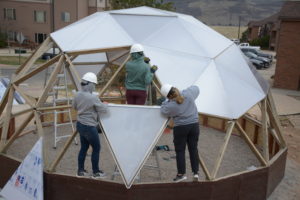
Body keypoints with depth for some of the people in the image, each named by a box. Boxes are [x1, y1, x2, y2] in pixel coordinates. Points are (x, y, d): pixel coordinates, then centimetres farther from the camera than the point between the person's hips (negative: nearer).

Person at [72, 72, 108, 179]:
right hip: (89, 127, -7)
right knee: (96, 148, 8)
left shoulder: (77, 95, 0)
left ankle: (80, 171, 27)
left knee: (84, 147, 19)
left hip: (80, 124, 8)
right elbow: (103, 109, -14)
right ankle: (96, 172, 18)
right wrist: (105, 104, 7)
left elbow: (74, 107, 16)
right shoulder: (93, 98, -22)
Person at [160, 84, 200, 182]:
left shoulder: (171, 106, -17)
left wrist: (167, 100, 10)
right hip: (194, 125, 5)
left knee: (180, 150, 8)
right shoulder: (188, 94, -7)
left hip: (180, 128, -4)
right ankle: (195, 173, 15)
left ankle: (181, 173, 13)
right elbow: (196, 88, 14)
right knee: (193, 149, 11)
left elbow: (163, 111, 2)